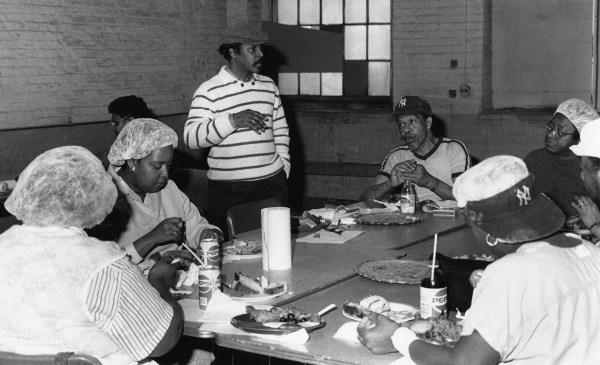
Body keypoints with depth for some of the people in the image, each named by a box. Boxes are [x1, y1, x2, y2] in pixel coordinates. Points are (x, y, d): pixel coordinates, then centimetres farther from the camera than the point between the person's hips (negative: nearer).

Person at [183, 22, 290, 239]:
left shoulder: (269, 86, 12)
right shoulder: (209, 91, -5)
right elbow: (190, 138, -13)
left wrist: (283, 167, 11)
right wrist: (232, 121, -22)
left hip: (272, 183, 4)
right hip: (228, 191, -4)